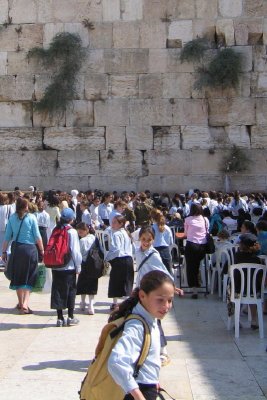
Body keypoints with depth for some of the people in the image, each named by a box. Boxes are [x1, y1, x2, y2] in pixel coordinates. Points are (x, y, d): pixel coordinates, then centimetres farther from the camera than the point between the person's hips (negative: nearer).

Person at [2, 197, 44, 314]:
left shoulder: (12, 218, 2)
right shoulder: (31, 217, -5)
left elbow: (7, 236, 2)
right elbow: (37, 236, -5)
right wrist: (42, 250, 5)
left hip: (16, 248, 3)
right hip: (30, 248, -3)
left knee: (18, 276, 16)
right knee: (29, 277, 3)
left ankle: (21, 303, 27)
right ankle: (25, 304, -9)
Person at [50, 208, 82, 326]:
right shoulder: (72, 232, -9)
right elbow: (75, 251, -10)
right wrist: (78, 266, -1)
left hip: (56, 267, 4)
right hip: (69, 267, -4)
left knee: (57, 290, 7)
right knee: (70, 291, 6)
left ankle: (60, 318, 10)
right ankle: (70, 318, 10)